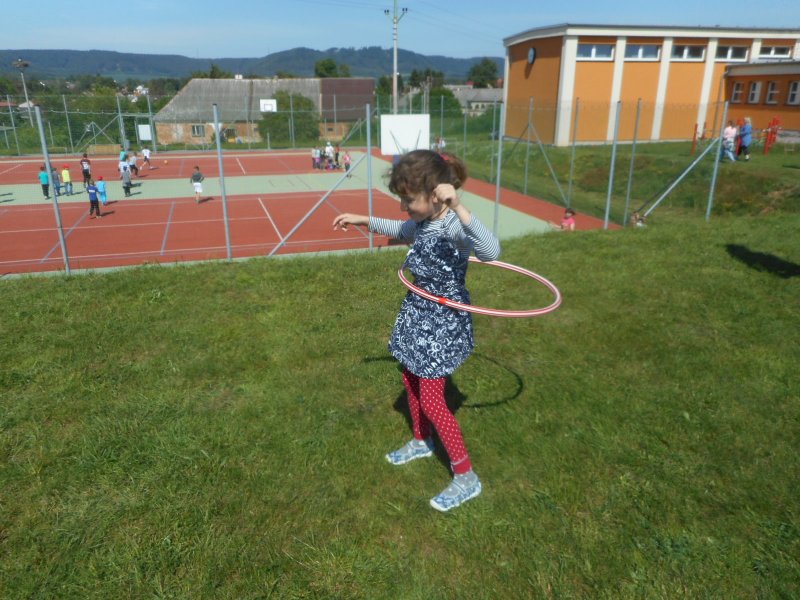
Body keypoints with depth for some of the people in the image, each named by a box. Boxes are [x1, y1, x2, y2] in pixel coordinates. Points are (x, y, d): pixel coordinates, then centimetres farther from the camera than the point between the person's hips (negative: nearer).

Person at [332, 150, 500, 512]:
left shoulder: (453, 226, -29)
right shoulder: (424, 222, -2)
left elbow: (491, 252, -49)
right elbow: (402, 230, 23)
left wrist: (458, 208, -58)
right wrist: (364, 221, 22)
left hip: (441, 323, -9)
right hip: (418, 314, 9)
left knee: (431, 400, 0)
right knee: (410, 381, 24)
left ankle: (466, 478, 19)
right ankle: (421, 442, 51)